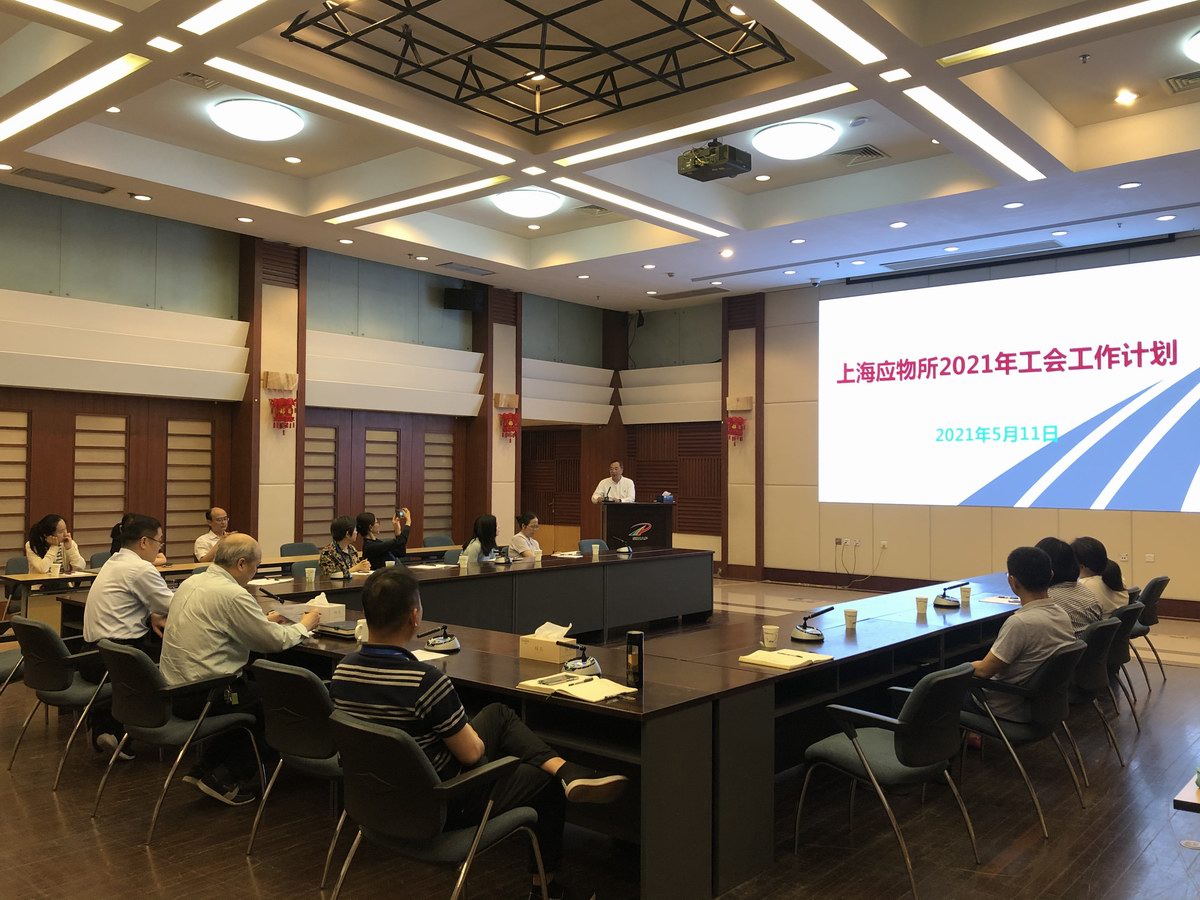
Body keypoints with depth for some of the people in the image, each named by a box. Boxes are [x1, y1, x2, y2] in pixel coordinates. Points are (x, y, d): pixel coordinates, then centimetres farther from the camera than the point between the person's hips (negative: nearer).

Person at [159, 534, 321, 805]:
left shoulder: (191, 582, 6)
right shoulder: (232, 594, -20)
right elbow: (277, 641, -14)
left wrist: (265, 621, 19)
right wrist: (304, 625, 4)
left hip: (172, 690, 9)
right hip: (200, 696, -9)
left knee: (252, 689, 26)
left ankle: (205, 768, 22)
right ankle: (225, 778, 7)